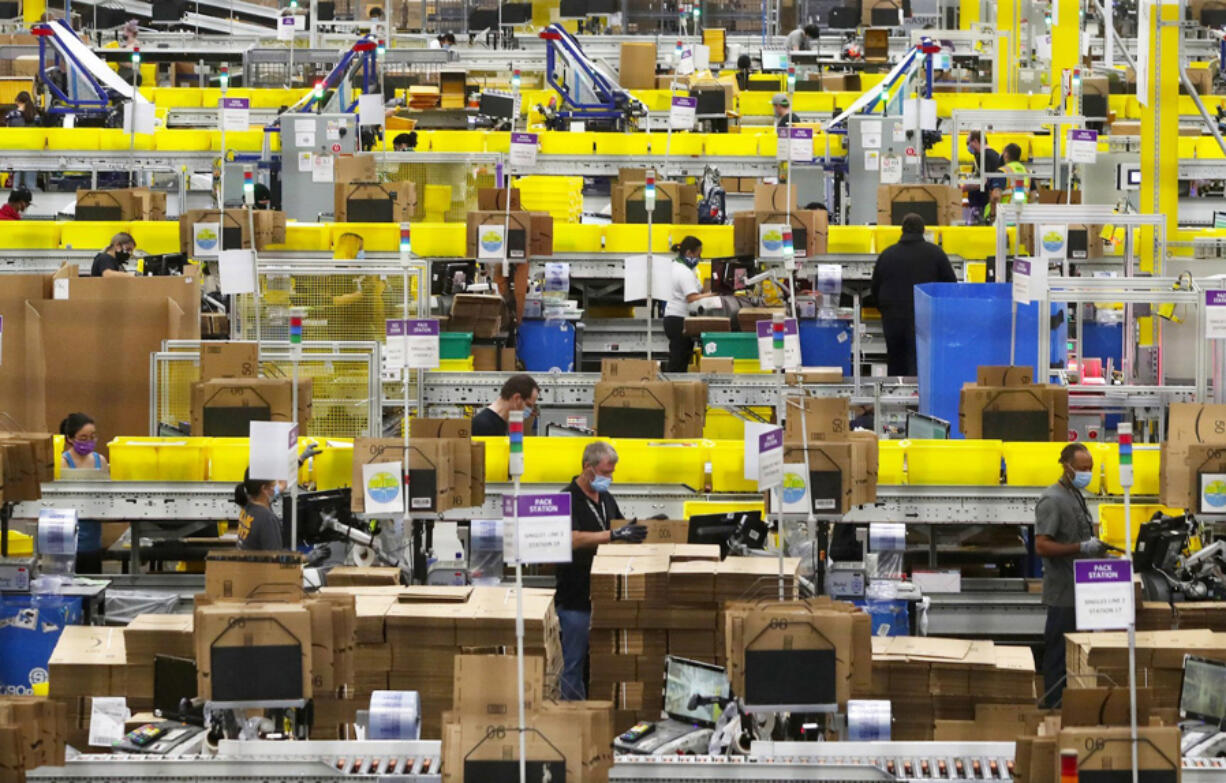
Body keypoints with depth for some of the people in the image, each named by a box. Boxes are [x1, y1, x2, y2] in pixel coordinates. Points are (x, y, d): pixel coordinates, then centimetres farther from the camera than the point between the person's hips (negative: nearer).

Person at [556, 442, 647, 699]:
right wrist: (615, 535, -34)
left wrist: (645, 528, 8)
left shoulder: (606, 499, 14)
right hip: (575, 598, -8)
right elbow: (573, 539, -27)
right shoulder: (569, 500, -13)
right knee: (575, 661, -2)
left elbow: (621, 528, 28)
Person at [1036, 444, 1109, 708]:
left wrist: (1096, 547, 11)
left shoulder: (1076, 496, 16)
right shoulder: (1052, 500, -13)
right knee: (1058, 655, -5)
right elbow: (1042, 546, -20)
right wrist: (1082, 547, -22)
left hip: (1080, 590, 9)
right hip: (1063, 594, -9)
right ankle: (1054, 707, -1)